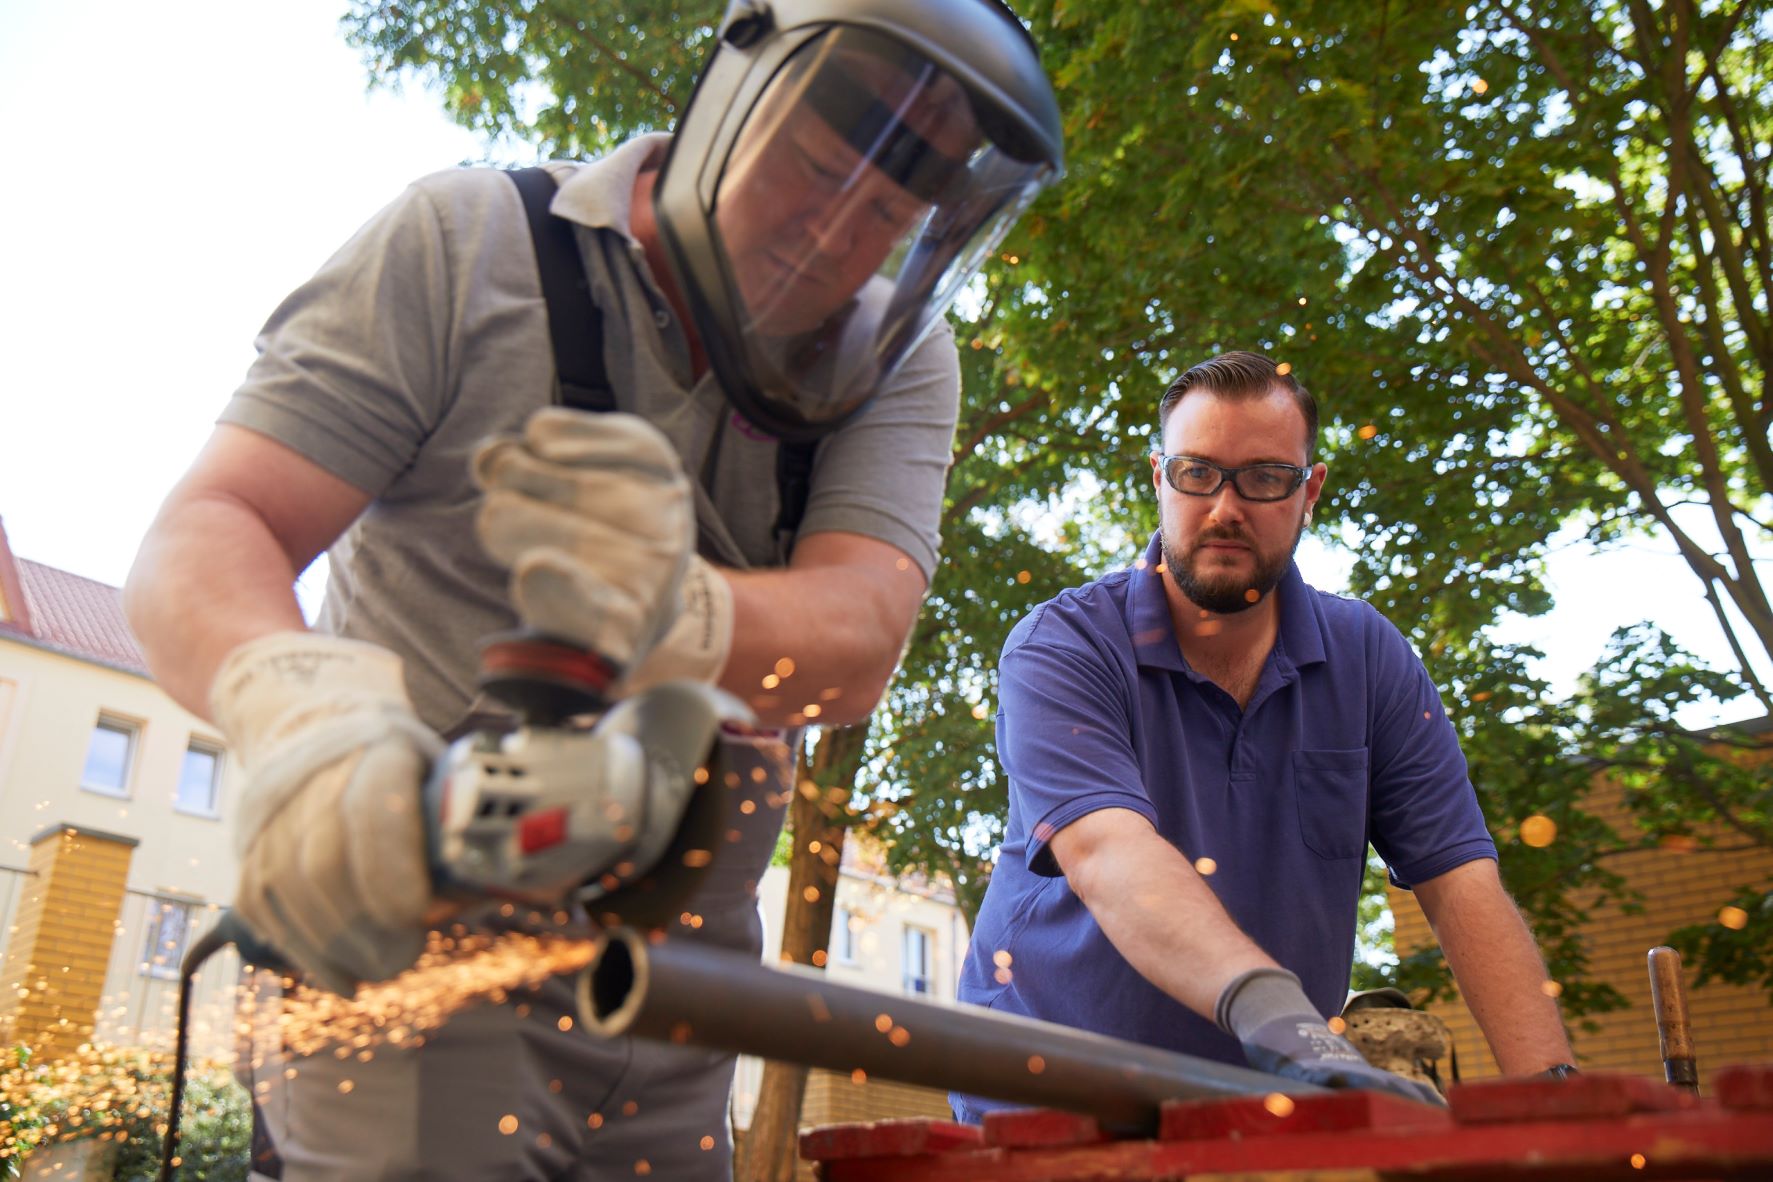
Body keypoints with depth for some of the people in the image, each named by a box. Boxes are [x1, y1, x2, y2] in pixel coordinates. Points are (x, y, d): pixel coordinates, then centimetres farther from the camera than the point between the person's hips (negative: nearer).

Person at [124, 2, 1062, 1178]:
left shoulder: (896, 357, -1)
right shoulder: (466, 243, -8)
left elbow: (855, 648, -17)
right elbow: (205, 538, -15)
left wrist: (678, 616, -41)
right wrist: (297, 698, -38)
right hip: (410, 938, -3)